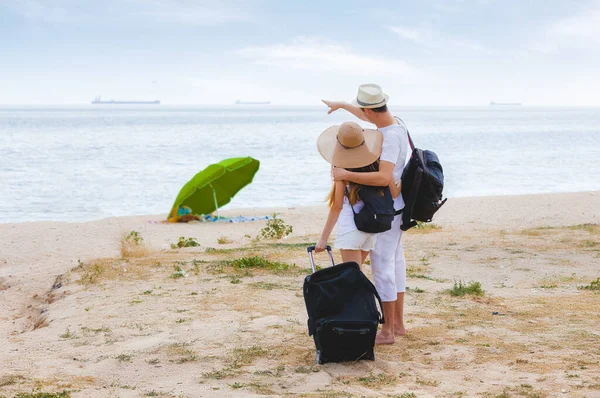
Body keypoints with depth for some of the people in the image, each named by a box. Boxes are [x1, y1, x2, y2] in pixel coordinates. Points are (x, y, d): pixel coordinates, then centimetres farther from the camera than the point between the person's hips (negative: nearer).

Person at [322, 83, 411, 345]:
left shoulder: (391, 137, -26)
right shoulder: (394, 123, 4)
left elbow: (384, 177, -38)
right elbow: (367, 117, 27)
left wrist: (346, 175, -35)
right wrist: (341, 105, 39)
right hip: (393, 206, 10)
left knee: (382, 265, -5)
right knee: (395, 260, 16)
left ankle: (387, 331, 1)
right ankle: (398, 324, 26)